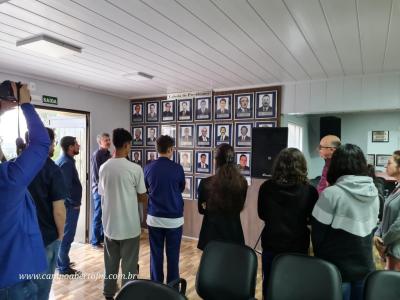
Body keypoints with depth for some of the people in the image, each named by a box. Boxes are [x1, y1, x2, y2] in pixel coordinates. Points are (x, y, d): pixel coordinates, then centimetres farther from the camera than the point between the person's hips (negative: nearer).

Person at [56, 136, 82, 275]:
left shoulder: (63, 160, 10)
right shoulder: (67, 163, -21)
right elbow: (66, 187, -25)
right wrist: (75, 203, -15)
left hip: (66, 204, 10)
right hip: (70, 206, -10)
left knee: (62, 235, 19)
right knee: (66, 237, 0)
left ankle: (61, 262, 32)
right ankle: (64, 268, 11)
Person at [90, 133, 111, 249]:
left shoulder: (108, 154, 12)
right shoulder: (96, 154, -11)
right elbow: (96, 174, -15)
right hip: (99, 189, -7)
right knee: (98, 216, 1)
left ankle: (103, 237, 26)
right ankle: (95, 241, 12)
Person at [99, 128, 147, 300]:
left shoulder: (104, 168, -2)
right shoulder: (135, 169, -15)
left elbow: (102, 194, 8)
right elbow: (143, 198, -7)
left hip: (110, 224, 5)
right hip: (129, 225, -4)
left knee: (110, 262, 20)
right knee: (129, 264, 9)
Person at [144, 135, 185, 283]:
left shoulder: (148, 168, -4)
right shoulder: (178, 168, -10)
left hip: (154, 217, 2)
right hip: (174, 218, -2)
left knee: (156, 254, 13)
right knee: (173, 255, 9)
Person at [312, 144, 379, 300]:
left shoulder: (332, 193, -21)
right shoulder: (374, 193, -1)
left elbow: (317, 233, -12)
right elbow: (370, 229, 11)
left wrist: (320, 256, 6)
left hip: (337, 270, -5)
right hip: (365, 268, 5)